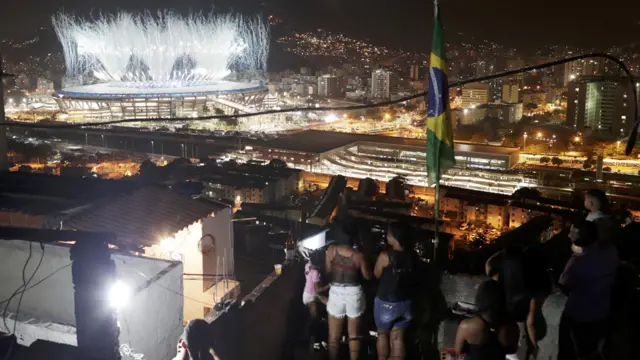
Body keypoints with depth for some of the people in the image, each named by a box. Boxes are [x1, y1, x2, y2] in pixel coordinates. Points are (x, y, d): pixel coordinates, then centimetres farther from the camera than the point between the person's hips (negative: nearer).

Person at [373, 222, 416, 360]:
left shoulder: (385, 255, -20)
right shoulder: (411, 256, -6)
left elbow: (376, 275, -5)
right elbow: (412, 275, 6)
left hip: (386, 303, -4)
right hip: (405, 303, 4)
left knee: (382, 334, 17)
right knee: (398, 337, 12)